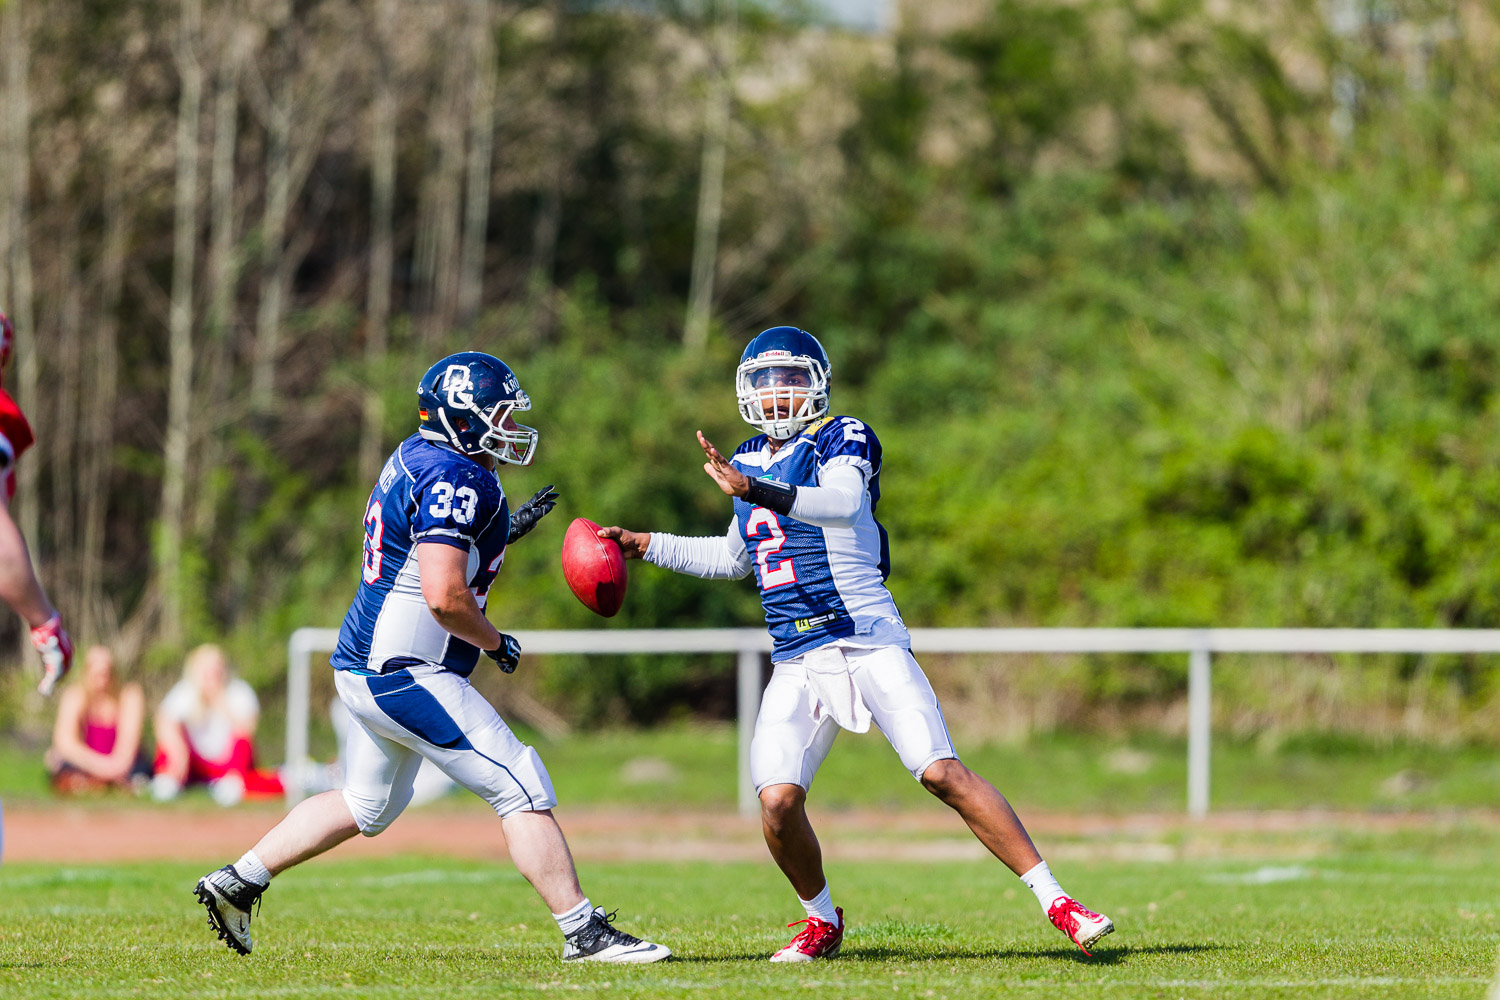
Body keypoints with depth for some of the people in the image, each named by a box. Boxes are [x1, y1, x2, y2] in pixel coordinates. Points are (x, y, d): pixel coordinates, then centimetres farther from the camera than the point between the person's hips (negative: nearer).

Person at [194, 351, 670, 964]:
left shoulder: (416, 457, 12)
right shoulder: (455, 479, -19)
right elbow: (444, 596, -27)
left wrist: (502, 531, 16)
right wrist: (495, 643, -10)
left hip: (365, 665, 10)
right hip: (401, 675, -10)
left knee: (366, 806, 25)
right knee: (522, 789, -7)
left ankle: (235, 883, 30)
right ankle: (584, 932, -6)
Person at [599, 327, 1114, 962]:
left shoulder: (842, 439, -3)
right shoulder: (750, 459, 18)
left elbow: (841, 503, -26)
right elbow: (733, 558, 34)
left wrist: (751, 489, -39)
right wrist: (648, 546, 27)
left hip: (868, 641, -5)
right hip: (797, 664, 5)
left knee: (942, 773, -16)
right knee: (778, 801, -12)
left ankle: (1053, 900, -11)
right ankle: (821, 920, 13)